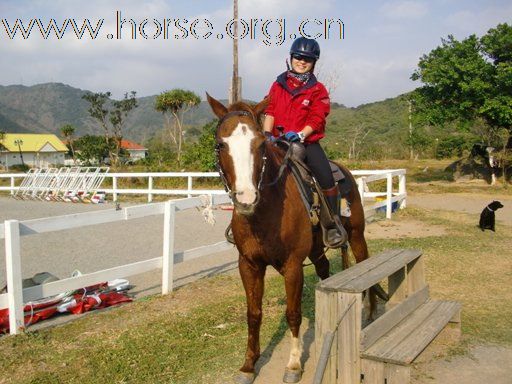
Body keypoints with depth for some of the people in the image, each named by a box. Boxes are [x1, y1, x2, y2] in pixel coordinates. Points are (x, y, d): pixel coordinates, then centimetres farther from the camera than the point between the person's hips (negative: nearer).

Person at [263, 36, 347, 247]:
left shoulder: (318, 90, 5)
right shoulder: (279, 85, 14)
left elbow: (317, 119, -5)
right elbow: (270, 111, 7)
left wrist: (300, 134, -21)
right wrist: (267, 133, -10)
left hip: (307, 142, -2)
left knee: (326, 177, -18)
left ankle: (334, 223, -2)